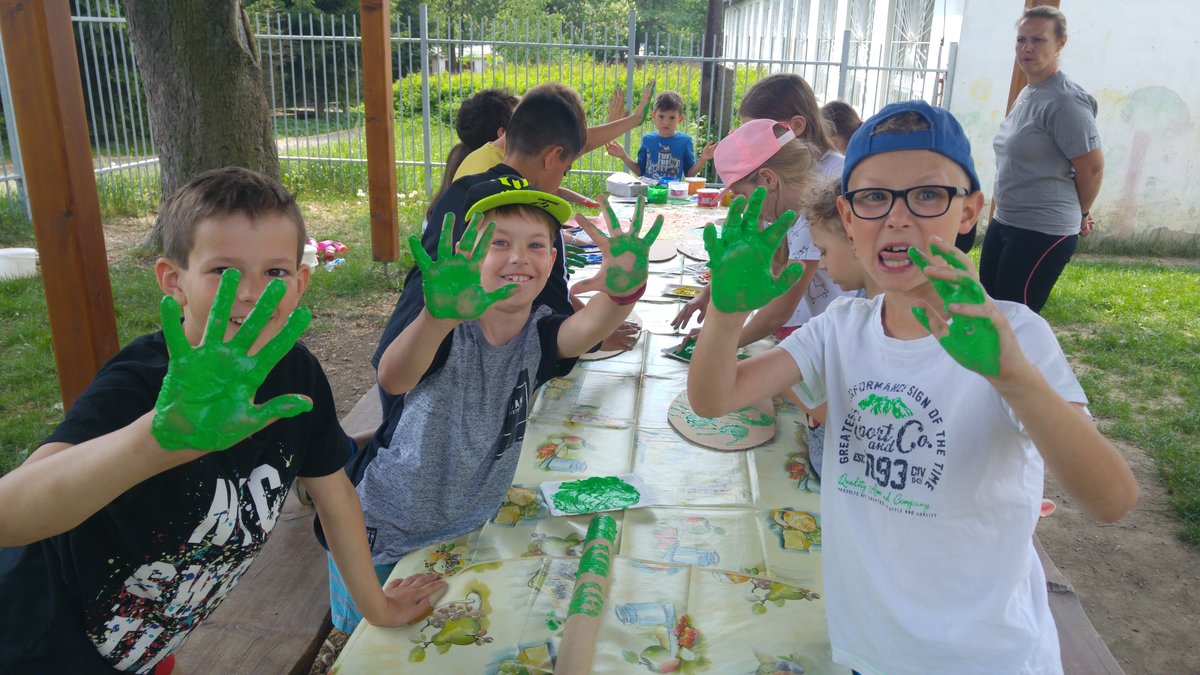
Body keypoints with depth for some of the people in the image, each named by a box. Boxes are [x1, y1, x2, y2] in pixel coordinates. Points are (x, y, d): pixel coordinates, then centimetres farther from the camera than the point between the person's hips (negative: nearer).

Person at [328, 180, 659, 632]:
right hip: (389, 535, -3)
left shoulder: (539, 334, -13)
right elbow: (392, 379, -45)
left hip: (470, 528, 3)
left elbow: (588, 328, -36)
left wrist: (623, 289, -60)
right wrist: (438, 316, -67)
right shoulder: (449, 334, -24)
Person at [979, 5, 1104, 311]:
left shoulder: (1064, 100, -16)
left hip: (1043, 233, -9)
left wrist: (1081, 214, 2)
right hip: (1003, 222, 9)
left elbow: (1092, 167, -15)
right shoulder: (1026, 93, 11)